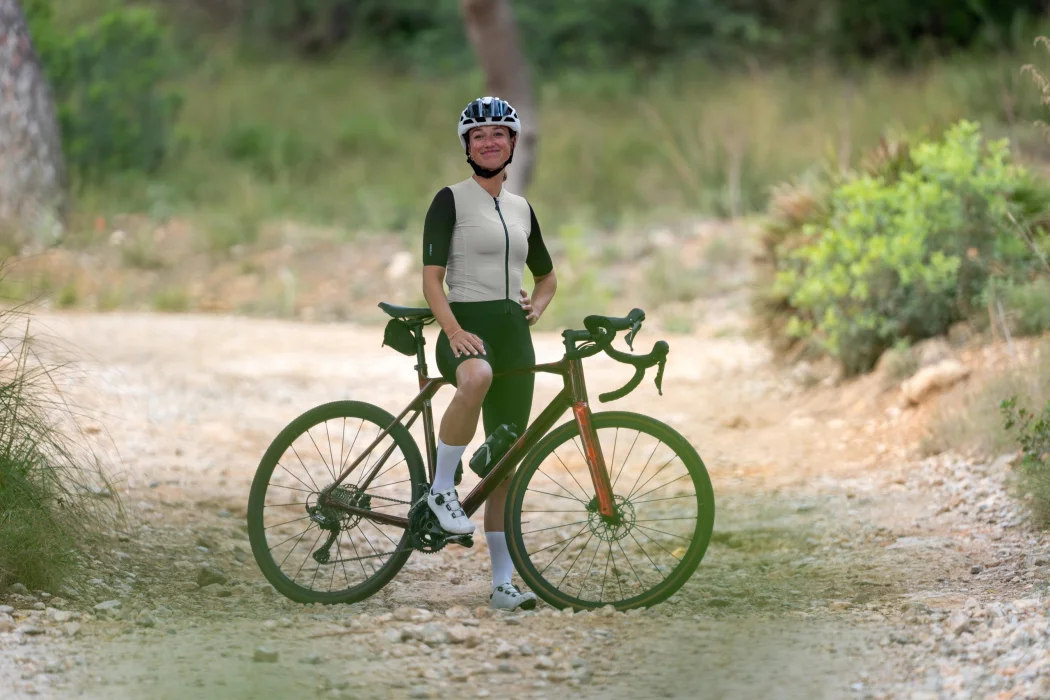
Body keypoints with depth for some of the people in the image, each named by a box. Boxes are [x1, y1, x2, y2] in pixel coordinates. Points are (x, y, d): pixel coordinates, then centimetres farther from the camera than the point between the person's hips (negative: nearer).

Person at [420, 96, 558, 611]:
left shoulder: (521, 209, 16)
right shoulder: (451, 201, 0)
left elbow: (547, 276, 29)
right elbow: (432, 279, -8)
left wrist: (536, 307, 7)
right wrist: (454, 332, -23)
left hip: (513, 333, 5)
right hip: (465, 327, -5)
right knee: (477, 377, -42)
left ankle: (503, 582, 7)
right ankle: (442, 490, -25)